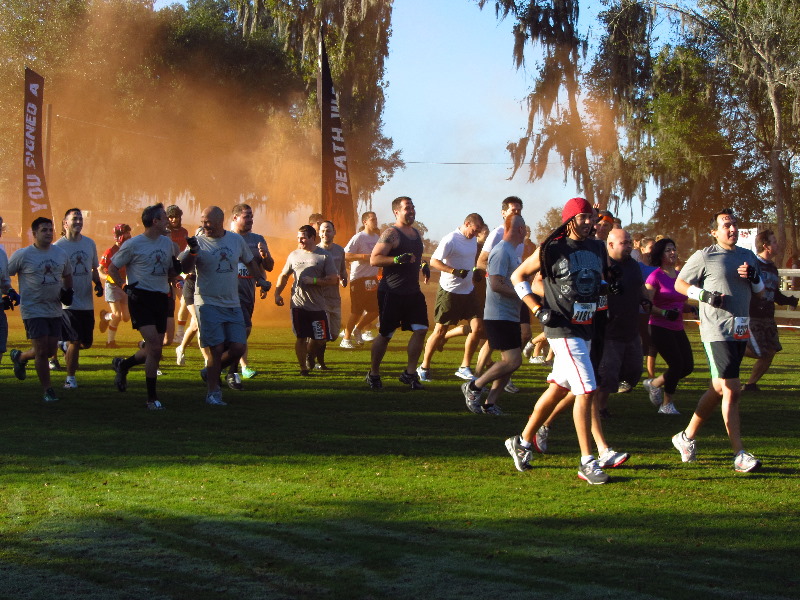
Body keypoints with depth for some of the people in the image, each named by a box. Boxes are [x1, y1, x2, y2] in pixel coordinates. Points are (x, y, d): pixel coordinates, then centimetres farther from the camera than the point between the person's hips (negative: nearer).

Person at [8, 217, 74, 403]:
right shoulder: (23, 255, -9)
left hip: (54, 309, 5)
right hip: (33, 310, -5)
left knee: (51, 350, 8)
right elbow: (5, 274, 0)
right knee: (42, 350, -8)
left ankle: (20, 356, 36)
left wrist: (67, 291, 7)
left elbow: (67, 274, 23)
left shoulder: (61, 254, 6)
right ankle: (47, 390, 4)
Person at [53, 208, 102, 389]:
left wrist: (98, 284, 4)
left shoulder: (89, 244, 10)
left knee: (87, 343, 10)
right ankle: (70, 378, 7)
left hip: (87, 303, 6)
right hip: (68, 304, -6)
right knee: (75, 342, -8)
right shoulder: (58, 246, -7)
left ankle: (64, 346, 41)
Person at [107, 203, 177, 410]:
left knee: (155, 350, 9)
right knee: (154, 346, -15)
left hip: (161, 298, 7)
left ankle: (123, 364, 38)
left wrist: (176, 269, 0)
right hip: (141, 298, -7)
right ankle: (152, 397, -6)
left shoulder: (168, 243, 12)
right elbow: (112, 269, 1)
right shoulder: (133, 245, -7)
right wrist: (125, 288, -7)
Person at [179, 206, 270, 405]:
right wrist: (192, 251, -34)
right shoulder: (199, 242, -5)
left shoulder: (236, 239, 7)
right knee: (217, 348, -9)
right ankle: (213, 392, 4)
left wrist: (260, 279, 18)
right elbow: (185, 268, -18)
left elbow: (250, 261, 24)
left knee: (238, 348, -2)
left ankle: (211, 372, 24)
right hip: (208, 304, -4)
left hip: (233, 305, 4)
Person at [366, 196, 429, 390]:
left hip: (413, 292, 7)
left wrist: (423, 266, 15)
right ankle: (373, 374, 17)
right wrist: (397, 259, -29)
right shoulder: (391, 233, -11)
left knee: (420, 329, -3)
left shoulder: (416, 234, 16)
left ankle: (410, 373, 7)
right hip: (392, 292, -7)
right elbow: (374, 259, -18)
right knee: (385, 334, 1)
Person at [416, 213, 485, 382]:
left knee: (478, 326, -2)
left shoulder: (473, 240, 10)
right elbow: (434, 261, -20)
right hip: (449, 291, -8)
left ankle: (464, 368, 9)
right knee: (440, 330, -2)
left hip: (468, 291, 8)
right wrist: (455, 271, -27)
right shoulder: (450, 240, -16)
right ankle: (424, 367, 13)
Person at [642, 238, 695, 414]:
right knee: (676, 364, -12)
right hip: (660, 328, -7)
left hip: (678, 328, 7)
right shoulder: (656, 276, -9)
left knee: (688, 366, 5)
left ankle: (654, 383, 26)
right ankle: (666, 405, 4)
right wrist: (664, 313, -26)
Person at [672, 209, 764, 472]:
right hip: (716, 330, -7)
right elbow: (679, 284, 1)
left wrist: (754, 277, -1)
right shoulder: (705, 257, -4)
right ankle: (739, 454, -11)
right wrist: (705, 295, -14)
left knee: (719, 388, 12)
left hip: (740, 330, 7)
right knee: (731, 389, -12)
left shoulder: (748, 257, 14)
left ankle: (687, 437, 26)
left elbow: (760, 293, 20)